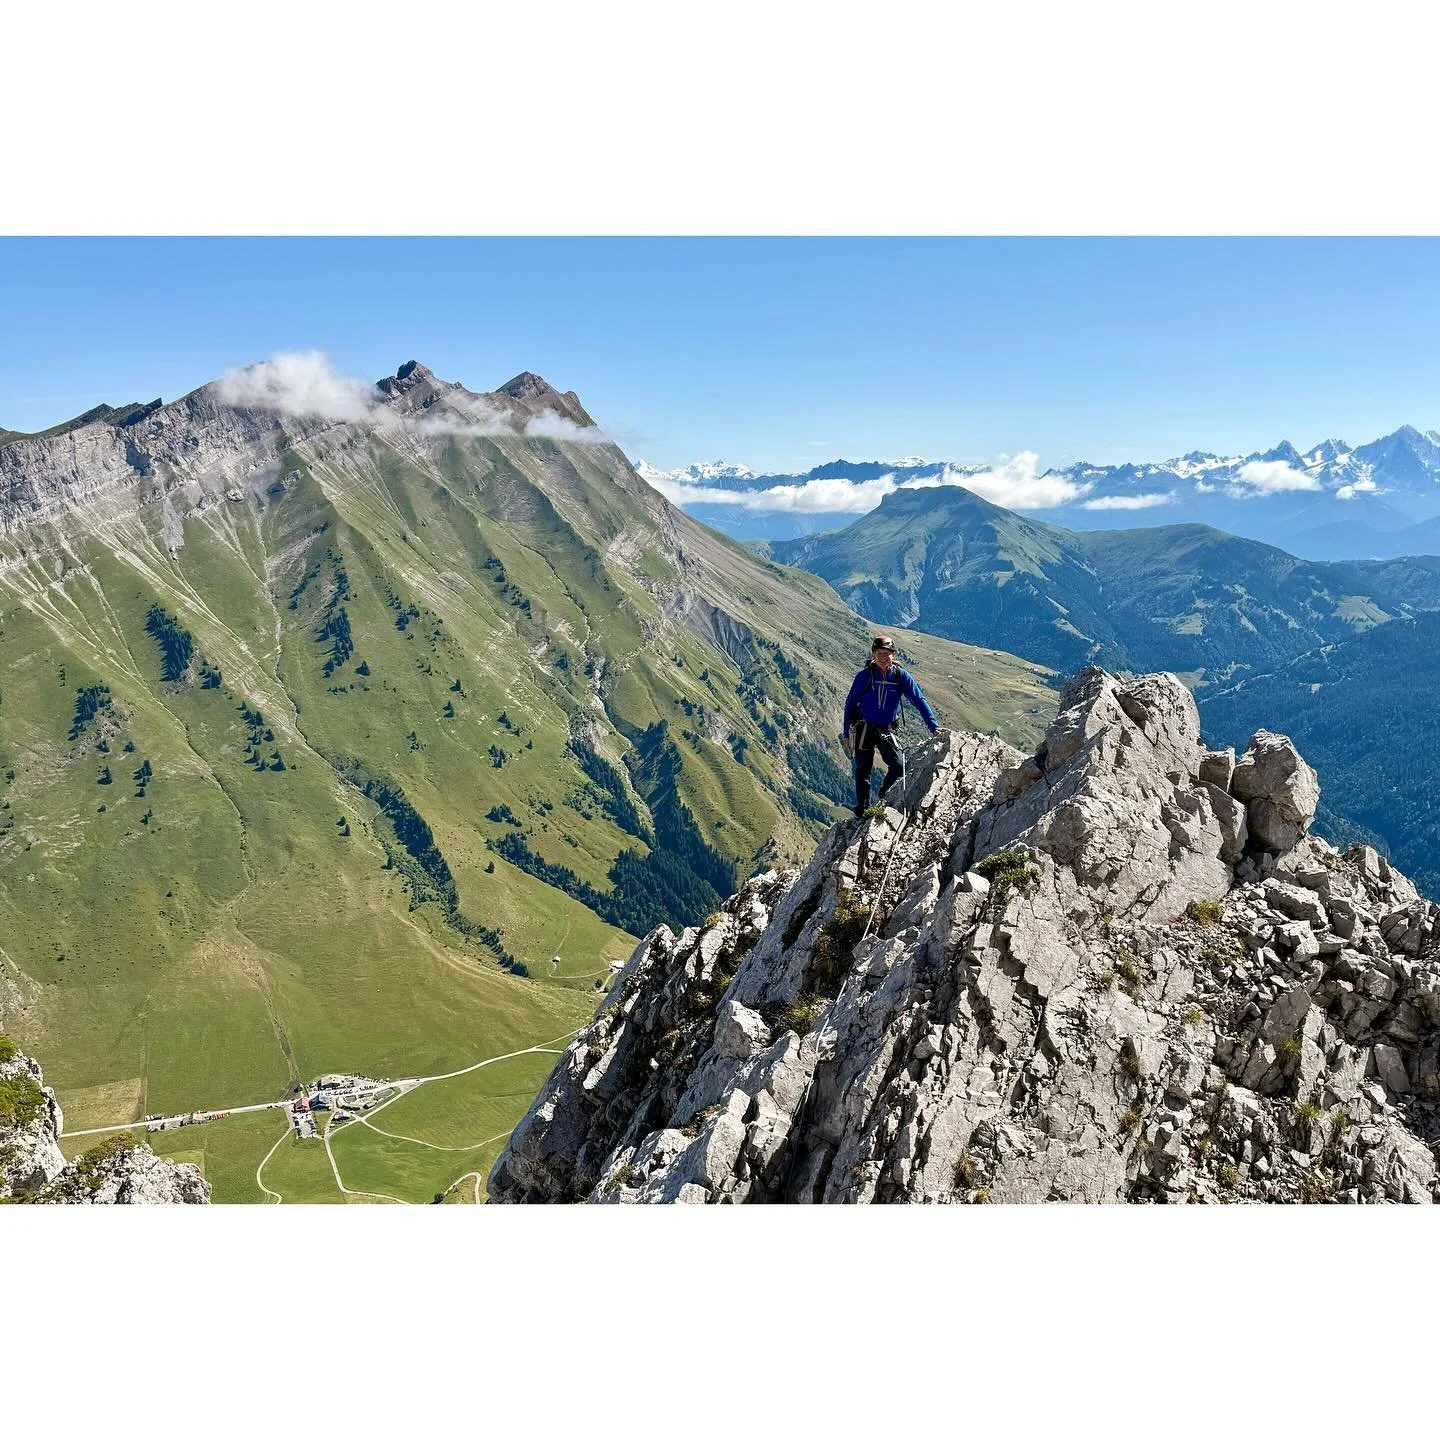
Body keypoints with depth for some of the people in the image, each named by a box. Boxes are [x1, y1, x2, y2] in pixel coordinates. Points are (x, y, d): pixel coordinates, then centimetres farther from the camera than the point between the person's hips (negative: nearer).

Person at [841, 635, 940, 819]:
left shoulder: (901, 675, -7)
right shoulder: (864, 676, -11)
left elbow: (919, 700, -5)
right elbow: (850, 704, -3)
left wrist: (934, 727, -13)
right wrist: (846, 734, -3)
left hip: (886, 730, 2)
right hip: (863, 729, -1)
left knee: (898, 766, -12)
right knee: (863, 770, 2)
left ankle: (884, 800, 13)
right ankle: (861, 812, 16)